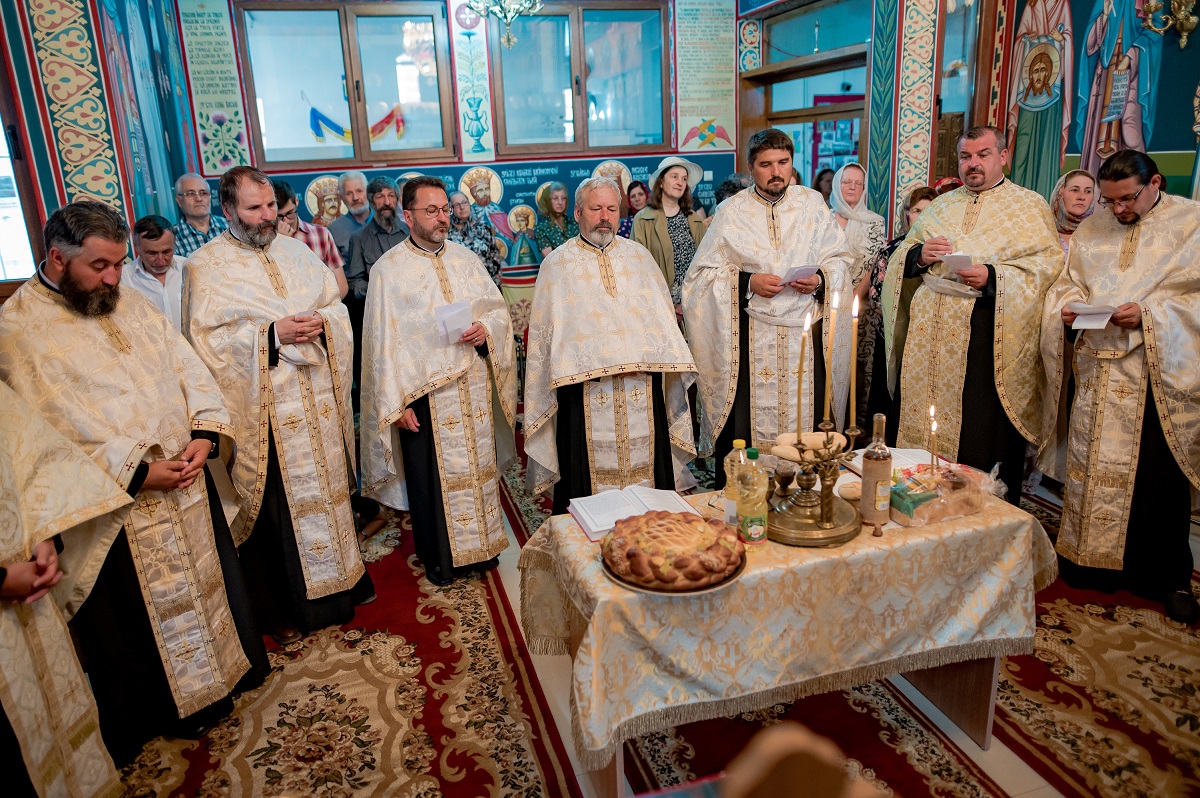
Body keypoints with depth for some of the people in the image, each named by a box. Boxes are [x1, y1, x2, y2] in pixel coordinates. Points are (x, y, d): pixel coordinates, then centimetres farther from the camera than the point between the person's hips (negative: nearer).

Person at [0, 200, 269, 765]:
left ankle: (224, 668, 43)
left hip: (187, 483, 6)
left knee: (207, 580, 20)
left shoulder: (130, 303, 6)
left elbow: (188, 368, 5)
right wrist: (135, 474, -21)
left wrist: (204, 434, -11)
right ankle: (169, 710, 33)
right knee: (139, 615, 12)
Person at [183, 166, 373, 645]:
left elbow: (337, 305, 12)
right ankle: (279, 608, 21)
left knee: (327, 490, 15)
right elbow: (208, 340, -11)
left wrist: (321, 323, -10)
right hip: (263, 411, -4)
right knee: (275, 506, 4)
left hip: (317, 400, 5)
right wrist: (271, 334, -20)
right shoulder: (207, 267, -4)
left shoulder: (297, 252, 11)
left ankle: (338, 579, 34)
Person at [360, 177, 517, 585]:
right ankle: (439, 555, 26)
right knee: (431, 475, 7)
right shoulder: (390, 269, -5)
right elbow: (384, 341, -8)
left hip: (474, 386, 4)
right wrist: (397, 403, -13)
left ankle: (479, 544, 31)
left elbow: (499, 307, 11)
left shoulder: (466, 258, 8)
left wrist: (487, 330, -13)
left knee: (478, 466, 12)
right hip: (424, 392, -4)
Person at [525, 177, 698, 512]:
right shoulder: (558, 263, 6)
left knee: (646, 466, 5)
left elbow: (663, 315, 10)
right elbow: (546, 329, 1)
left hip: (643, 384, 3)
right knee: (590, 471, 0)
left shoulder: (638, 255, 13)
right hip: (585, 389, -2)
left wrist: (642, 358, -7)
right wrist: (599, 365, -9)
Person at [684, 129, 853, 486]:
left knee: (805, 417, 2)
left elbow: (839, 260, 11)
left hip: (805, 333, 2)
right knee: (746, 420, -3)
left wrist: (820, 280, -10)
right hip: (750, 337, -2)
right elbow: (704, 272, 1)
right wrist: (748, 281, -13)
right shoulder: (733, 211, 3)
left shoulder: (813, 203, 8)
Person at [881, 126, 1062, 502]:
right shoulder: (939, 207, 20)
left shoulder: (1030, 206, 7)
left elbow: (1050, 262, -5)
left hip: (989, 332, -4)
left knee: (985, 435, -2)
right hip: (931, 331, 4)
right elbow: (899, 259, 19)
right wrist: (920, 255, -3)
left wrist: (993, 276, -18)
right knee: (927, 426, 4)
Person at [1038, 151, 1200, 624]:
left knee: (1161, 474, 1)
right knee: (1090, 463, 6)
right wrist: (1068, 306, -5)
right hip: (1099, 368, 4)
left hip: (1160, 370, -3)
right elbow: (1070, 282, 16)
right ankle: (1091, 559, 20)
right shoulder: (1090, 230, 12)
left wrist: (1149, 314, -19)